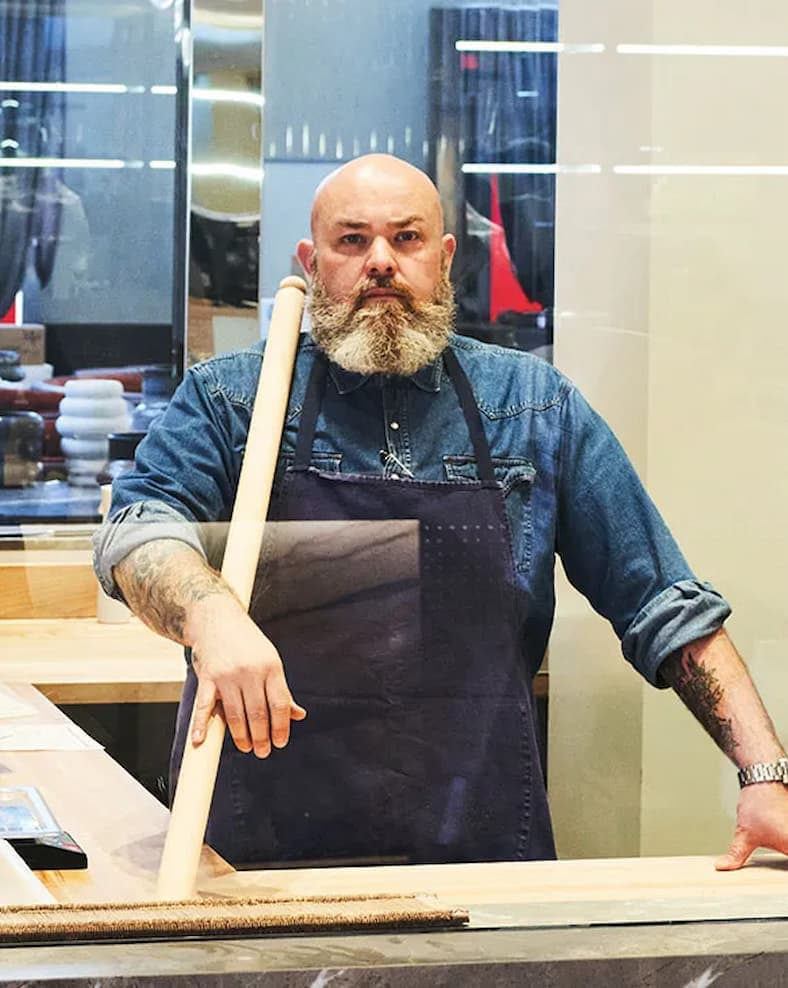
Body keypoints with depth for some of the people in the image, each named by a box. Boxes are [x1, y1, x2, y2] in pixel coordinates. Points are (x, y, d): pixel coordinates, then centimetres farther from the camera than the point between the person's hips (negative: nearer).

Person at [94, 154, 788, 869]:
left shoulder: (538, 406, 11)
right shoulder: (228, 399, 7)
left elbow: (664, 610, 11)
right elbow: (141, 526, -9)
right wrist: (210, 615, -32)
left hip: (480, 842, 2)